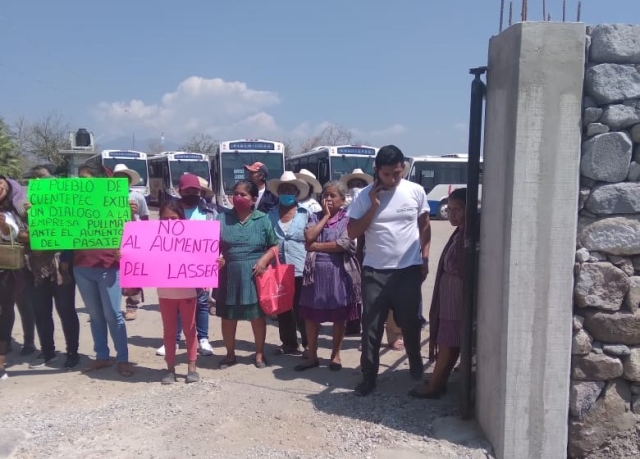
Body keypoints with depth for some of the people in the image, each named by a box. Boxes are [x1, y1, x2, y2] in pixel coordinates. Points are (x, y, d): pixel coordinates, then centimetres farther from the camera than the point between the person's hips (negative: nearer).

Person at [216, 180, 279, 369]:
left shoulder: (262, 220, 0)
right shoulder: (223, 218, 2)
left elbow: (275, 246, 3)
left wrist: (264, 260, -12)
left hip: (254, 276, -1)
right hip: (229, 275, 1)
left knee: (258, 316, 9)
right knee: (228, 317, 11)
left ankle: (259, 354, 26)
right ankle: (230, 354, 29)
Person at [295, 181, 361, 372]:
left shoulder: (348, 218, -1)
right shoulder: (315, 217, 8)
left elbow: (345, 244, -15)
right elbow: (309, 237, -10)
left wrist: (317, 246, -10)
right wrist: (325, 216, -5)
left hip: (338, 272, -3)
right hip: (315, 271, 3)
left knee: (339, 316, 8)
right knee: (311, 316, 7)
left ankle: (336, 355, 23)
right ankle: (312, 356, 20)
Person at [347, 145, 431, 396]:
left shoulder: (416, 191, -2)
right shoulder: (365, 196, -5)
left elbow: (425, 225, 10)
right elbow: (353, 233, -7)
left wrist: (425, 257, 4)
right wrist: (374, 206, -15)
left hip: (409, 269, 1)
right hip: (374, 271, -1)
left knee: (410, 321, 14)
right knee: (371, 326, 3)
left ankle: (415, 361, 40)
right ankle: (369, 375, 16)